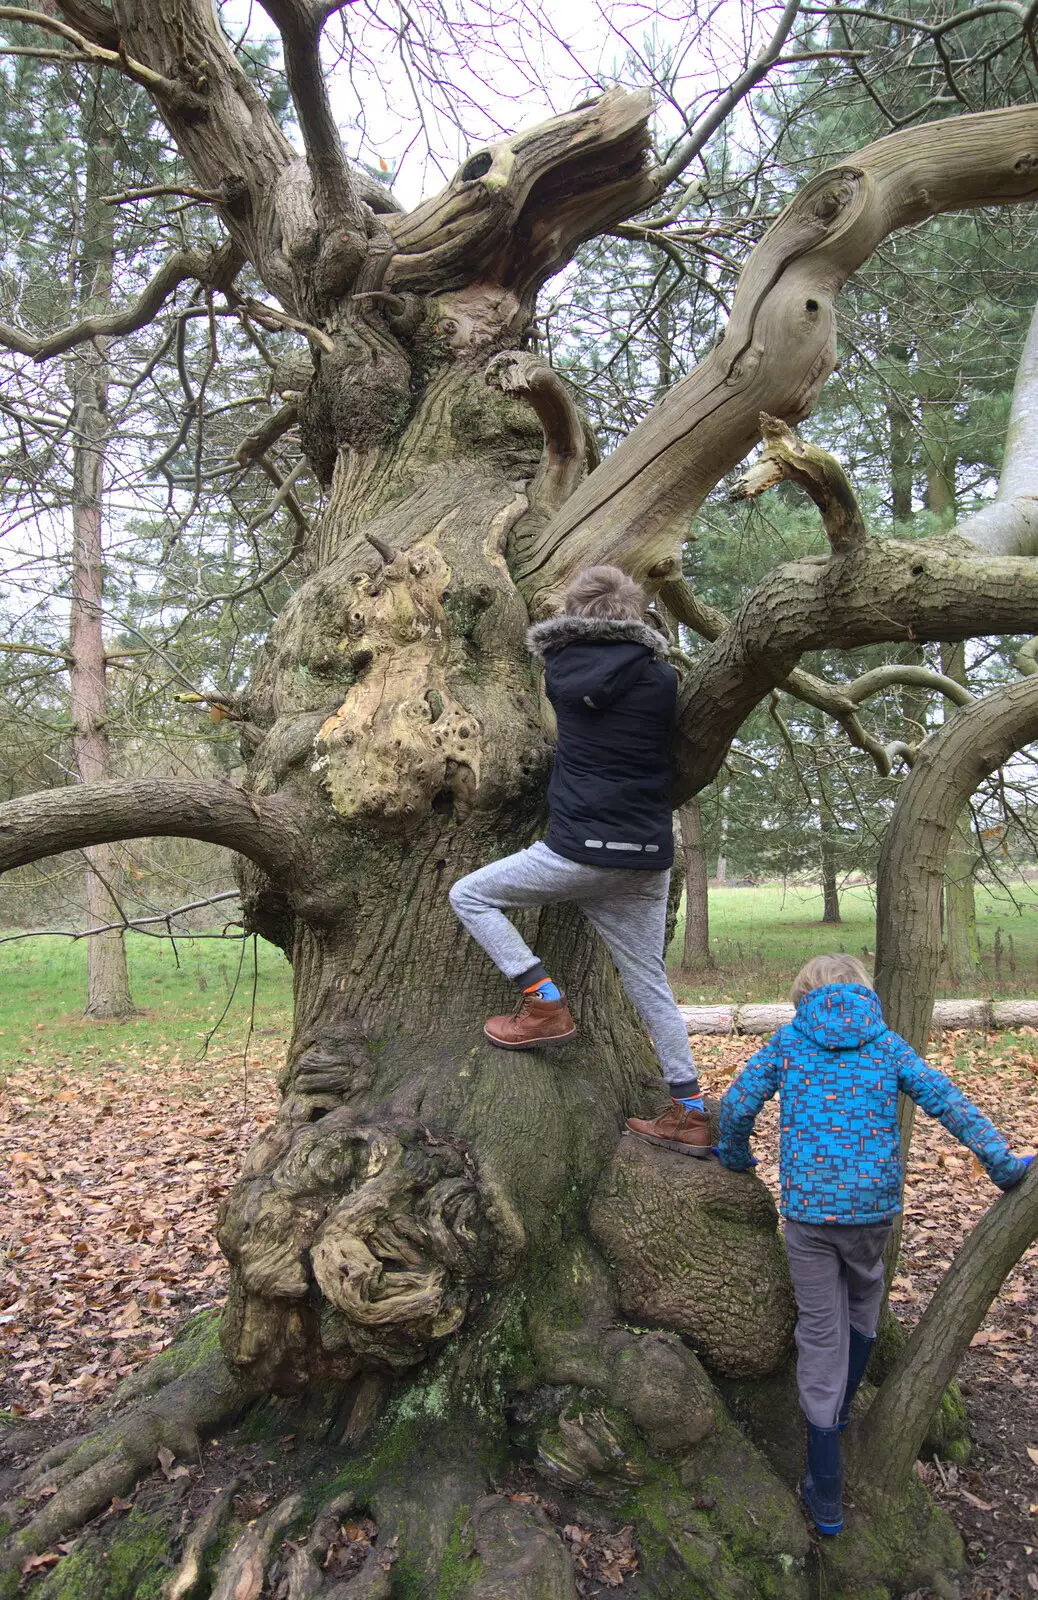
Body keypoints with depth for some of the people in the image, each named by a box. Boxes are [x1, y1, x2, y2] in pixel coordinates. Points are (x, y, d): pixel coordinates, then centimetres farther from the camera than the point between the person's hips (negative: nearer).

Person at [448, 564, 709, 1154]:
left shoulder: (563, 667, 1)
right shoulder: (662, 677, 3)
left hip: (581, 849, -3)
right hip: (648, 860, 4)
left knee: (470, 895, 13)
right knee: (649, 982, 14)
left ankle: (546, 1003, 5)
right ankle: (691, 1114, 17)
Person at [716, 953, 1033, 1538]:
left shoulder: (788, 1041, 2)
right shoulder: (887, 1043, 3)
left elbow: (737, 1105, -1)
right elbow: (947, 1102, -4)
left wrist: (737, 1158, 17)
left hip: (808, 1205, -1)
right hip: (874, 1204, 1)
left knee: (821, 1333, 7)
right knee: (863, 1304, 27)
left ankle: (827, 1498, 11)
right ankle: (841, 1412, 47)